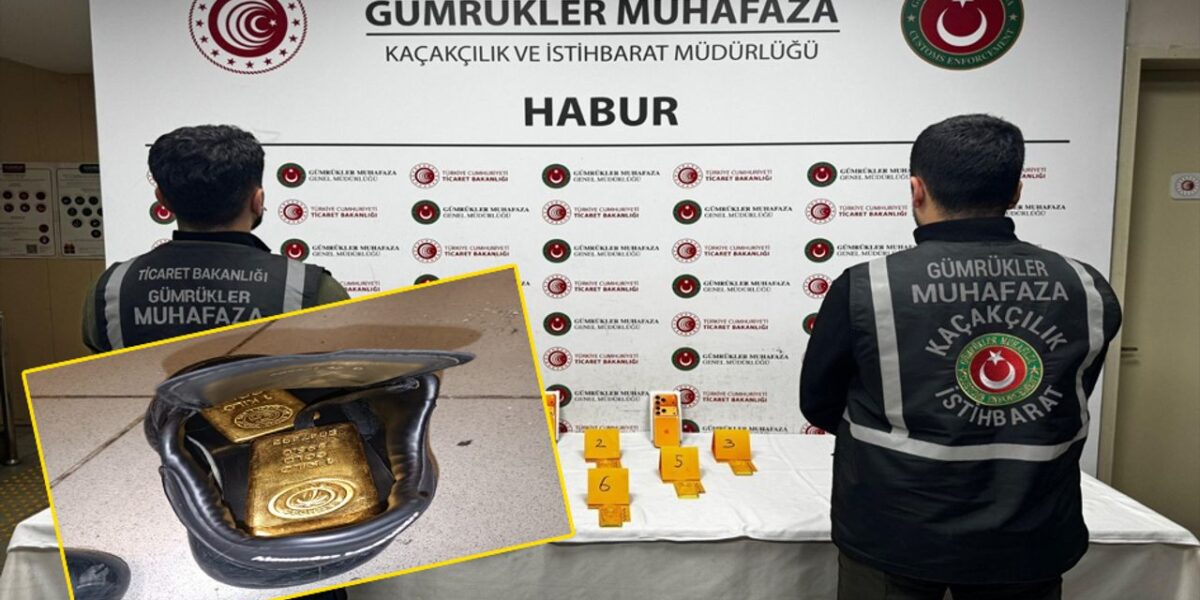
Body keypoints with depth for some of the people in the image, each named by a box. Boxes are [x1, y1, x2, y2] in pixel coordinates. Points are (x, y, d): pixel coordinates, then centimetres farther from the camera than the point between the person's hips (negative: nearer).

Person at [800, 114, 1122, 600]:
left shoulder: (866, 288, -18)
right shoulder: (1088, 291, -8)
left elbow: (819, 406, -3)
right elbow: (1062, 411, 8)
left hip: (896, 538, -3)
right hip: (1029, 542, 3)